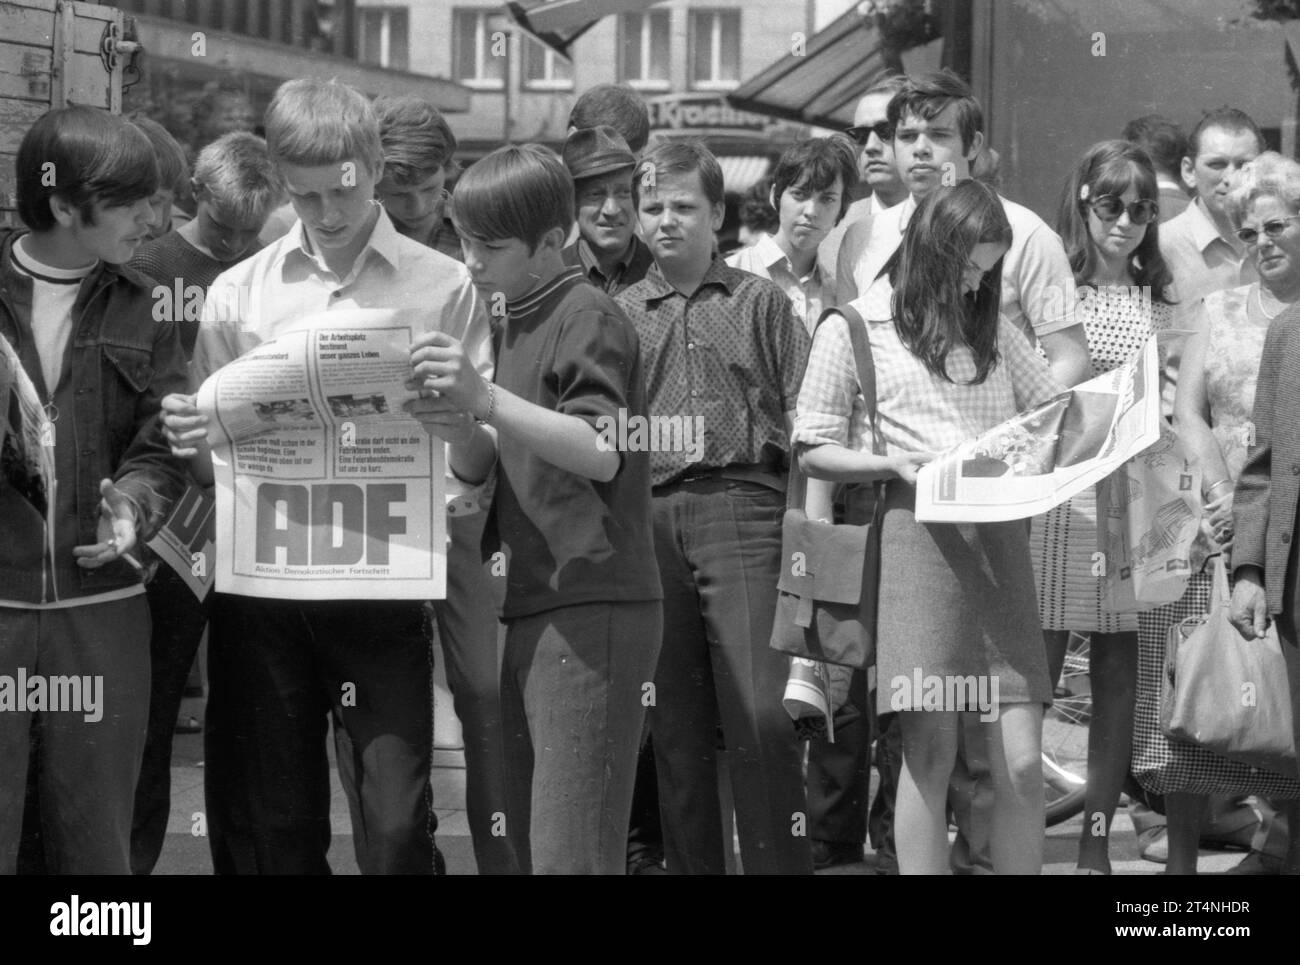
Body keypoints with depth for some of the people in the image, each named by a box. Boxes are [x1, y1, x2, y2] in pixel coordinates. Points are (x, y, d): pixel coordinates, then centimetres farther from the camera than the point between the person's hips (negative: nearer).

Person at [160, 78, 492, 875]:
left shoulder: (444, 289, 3)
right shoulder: (240, 293, 8)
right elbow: (210, 464, 9)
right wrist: (192, 441, -13)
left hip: (382, 587, -2)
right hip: (260, 586, 2)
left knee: (396, 824, -7)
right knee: (269, 826, 6)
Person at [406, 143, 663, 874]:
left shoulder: (587, 318, -8)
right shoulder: (513, 321, 20)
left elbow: (603, 454, -21)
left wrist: (487, 400, -28)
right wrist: (459, 428, -3)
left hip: (592, 609, -9)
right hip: (534, 611, 9)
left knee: (570, 849, -12)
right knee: (528, 836, 10)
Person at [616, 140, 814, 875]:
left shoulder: (759, 302, 9)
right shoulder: (622, 314, 16)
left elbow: (803, 418, 5)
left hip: (742, 506, -3)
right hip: (649, 518, 3)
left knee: (760, 713, -10)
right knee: (675, 722, 5)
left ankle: (780, 862, -5)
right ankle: (693, 863, 12)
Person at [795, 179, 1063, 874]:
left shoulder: (994, 329, 20)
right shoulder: (854, 326, 7)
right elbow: (812, 451, 6)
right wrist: (891, 462, -11)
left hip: (999, 537, 4)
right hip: (918, 531, -4)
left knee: (1022, 761, -4)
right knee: (930, 753, -7)